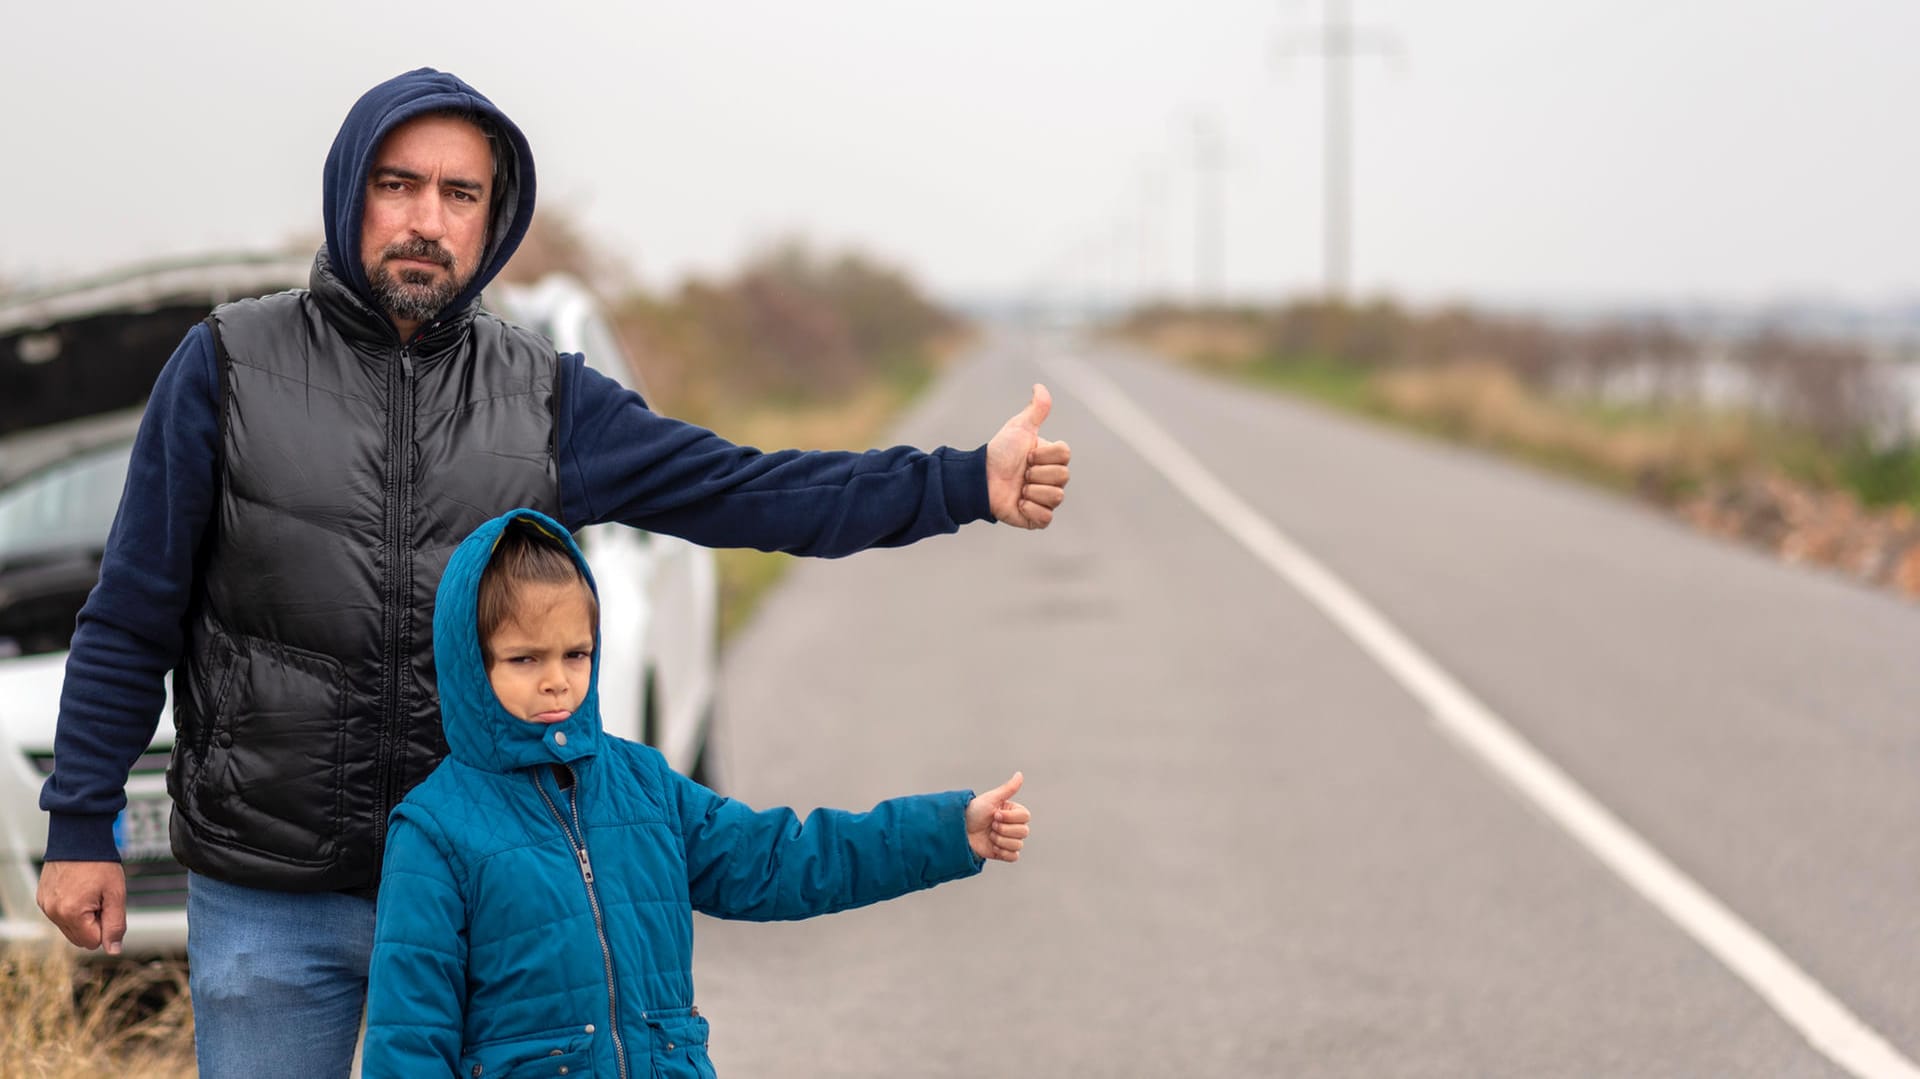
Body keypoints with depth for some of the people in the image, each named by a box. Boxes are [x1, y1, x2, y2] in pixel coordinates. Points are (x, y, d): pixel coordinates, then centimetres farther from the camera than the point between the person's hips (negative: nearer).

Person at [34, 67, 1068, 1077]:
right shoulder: (230, 366, -3)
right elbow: (131, 618, 0)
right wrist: (82, 826, -3)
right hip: (266, 903, -2)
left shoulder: (543, 394, 4)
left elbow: (747, 490, -1)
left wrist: (969, 482, -10)